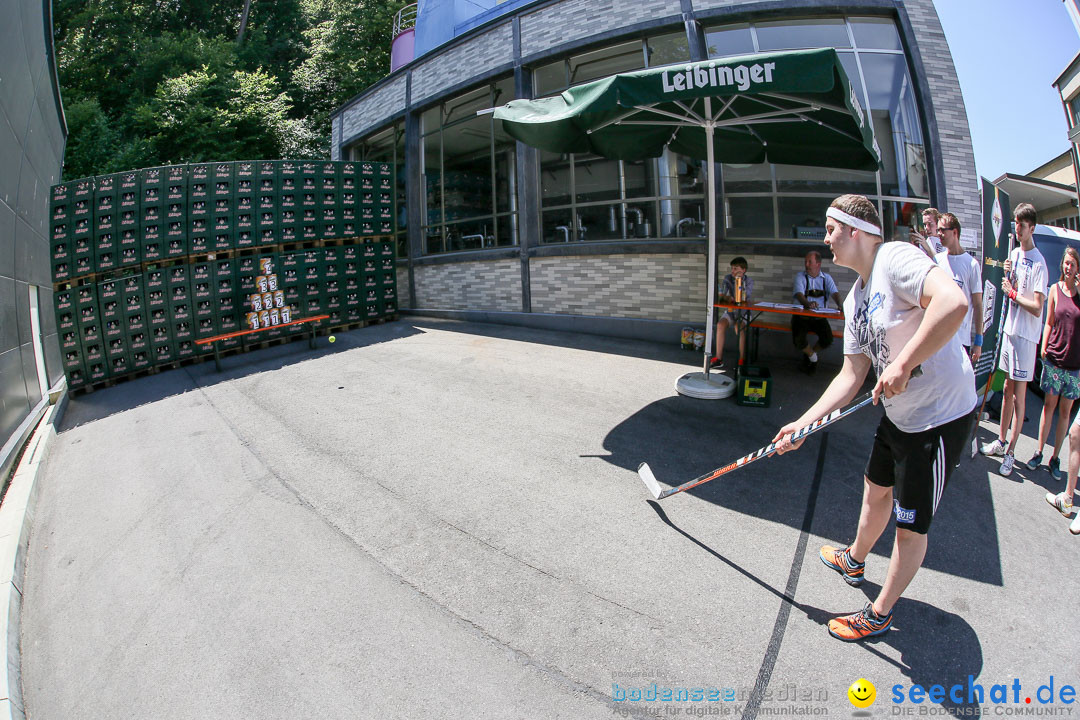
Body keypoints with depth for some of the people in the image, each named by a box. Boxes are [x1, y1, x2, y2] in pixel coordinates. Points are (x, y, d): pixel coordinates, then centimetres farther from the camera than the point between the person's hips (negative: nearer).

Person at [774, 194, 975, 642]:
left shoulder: (897, 258, -20)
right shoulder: (855, 298, 7)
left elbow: (954, 303, -39)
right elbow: (852, 375, 8)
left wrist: (902, 365, -32)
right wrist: (804, 424, 3)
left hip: (941, 417, -9)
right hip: (899, 414, 9)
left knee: (910, 525, 6)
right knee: (877, 488, 26)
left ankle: (879, 615, 25)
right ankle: (855, 560, 53)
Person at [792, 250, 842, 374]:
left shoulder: (826, 278, 8)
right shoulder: (800, 277, 1)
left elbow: (834, 293, -7)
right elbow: (799, 294, -16)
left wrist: (840, 305, -30)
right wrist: (807, 303, -38)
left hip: (819, 317, 2)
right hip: (802, 315, -1)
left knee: (828, 339, -22)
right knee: (799, 339, -26)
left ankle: (811, 352, 12)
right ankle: (812, 355, 10)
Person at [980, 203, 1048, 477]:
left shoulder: (1039, 263, -15)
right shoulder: (1015, 253, 9)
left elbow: (1037, 308, -20)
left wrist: (1013, 293, -12)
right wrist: (1007, 273, 0)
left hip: (1026, 334, -8)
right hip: (1010, 328, 8)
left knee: (1019, 394, -1)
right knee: (1007, 388, 16)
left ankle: (1010, 452, 7)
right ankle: (1000, 440, 27)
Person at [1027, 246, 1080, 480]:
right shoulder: (1055, 289, 1)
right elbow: (1049, 322, 7)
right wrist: (1043, 348, -4)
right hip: (1054, 357, 1)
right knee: (1048, 405, 7)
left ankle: (1055, 458, 16)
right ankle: (1039, 452, 16)